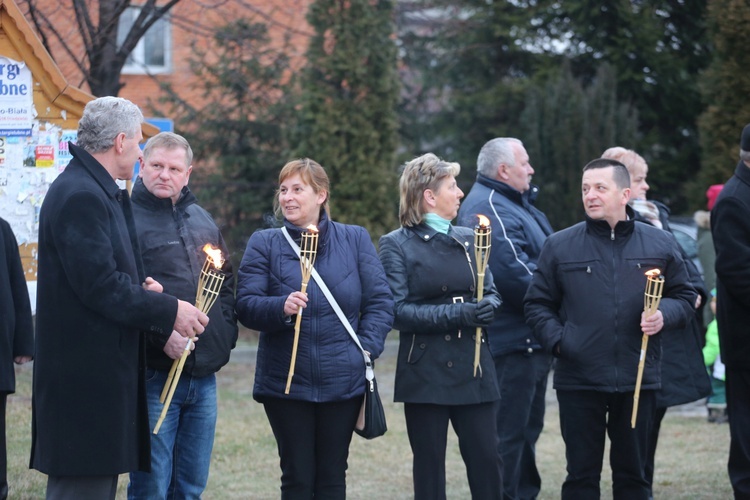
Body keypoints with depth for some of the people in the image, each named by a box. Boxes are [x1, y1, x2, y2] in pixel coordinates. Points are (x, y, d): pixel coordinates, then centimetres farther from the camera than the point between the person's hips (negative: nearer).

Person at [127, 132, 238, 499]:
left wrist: (226, 331, 11)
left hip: (204, 377, 7)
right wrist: (161, 335, -22)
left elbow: (228, 282, 26)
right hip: (156, 375, -6)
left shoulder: (201, 220, 16)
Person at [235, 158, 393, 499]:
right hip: (286, 383, -1)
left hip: (343, 382, 1)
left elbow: (380, 301, 4)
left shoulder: (355, 240, 6)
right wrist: (281, 307, -25)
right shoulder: (264, 244, 3)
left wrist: (367, 348, -8)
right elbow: (246, 305, -5)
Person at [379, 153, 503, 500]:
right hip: (425, 375, -4)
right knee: (429, 469, 3)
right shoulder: (397, 245, -3)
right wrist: (456, 314, -21)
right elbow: (398, 311, -11)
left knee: (486, 461, 0)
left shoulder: (468, 239, 12)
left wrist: (487, 308, -10)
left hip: (473, 368, 4)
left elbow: (491, 293, 15)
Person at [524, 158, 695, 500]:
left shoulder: (659, 244, 5)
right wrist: (557, 340, -8)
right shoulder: (559, 246, 3)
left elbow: (684, 297, 11)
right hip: (579, 379, -1)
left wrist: (664, 316, -10)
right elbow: (537, 303, 8)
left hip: (638, 380, 1)